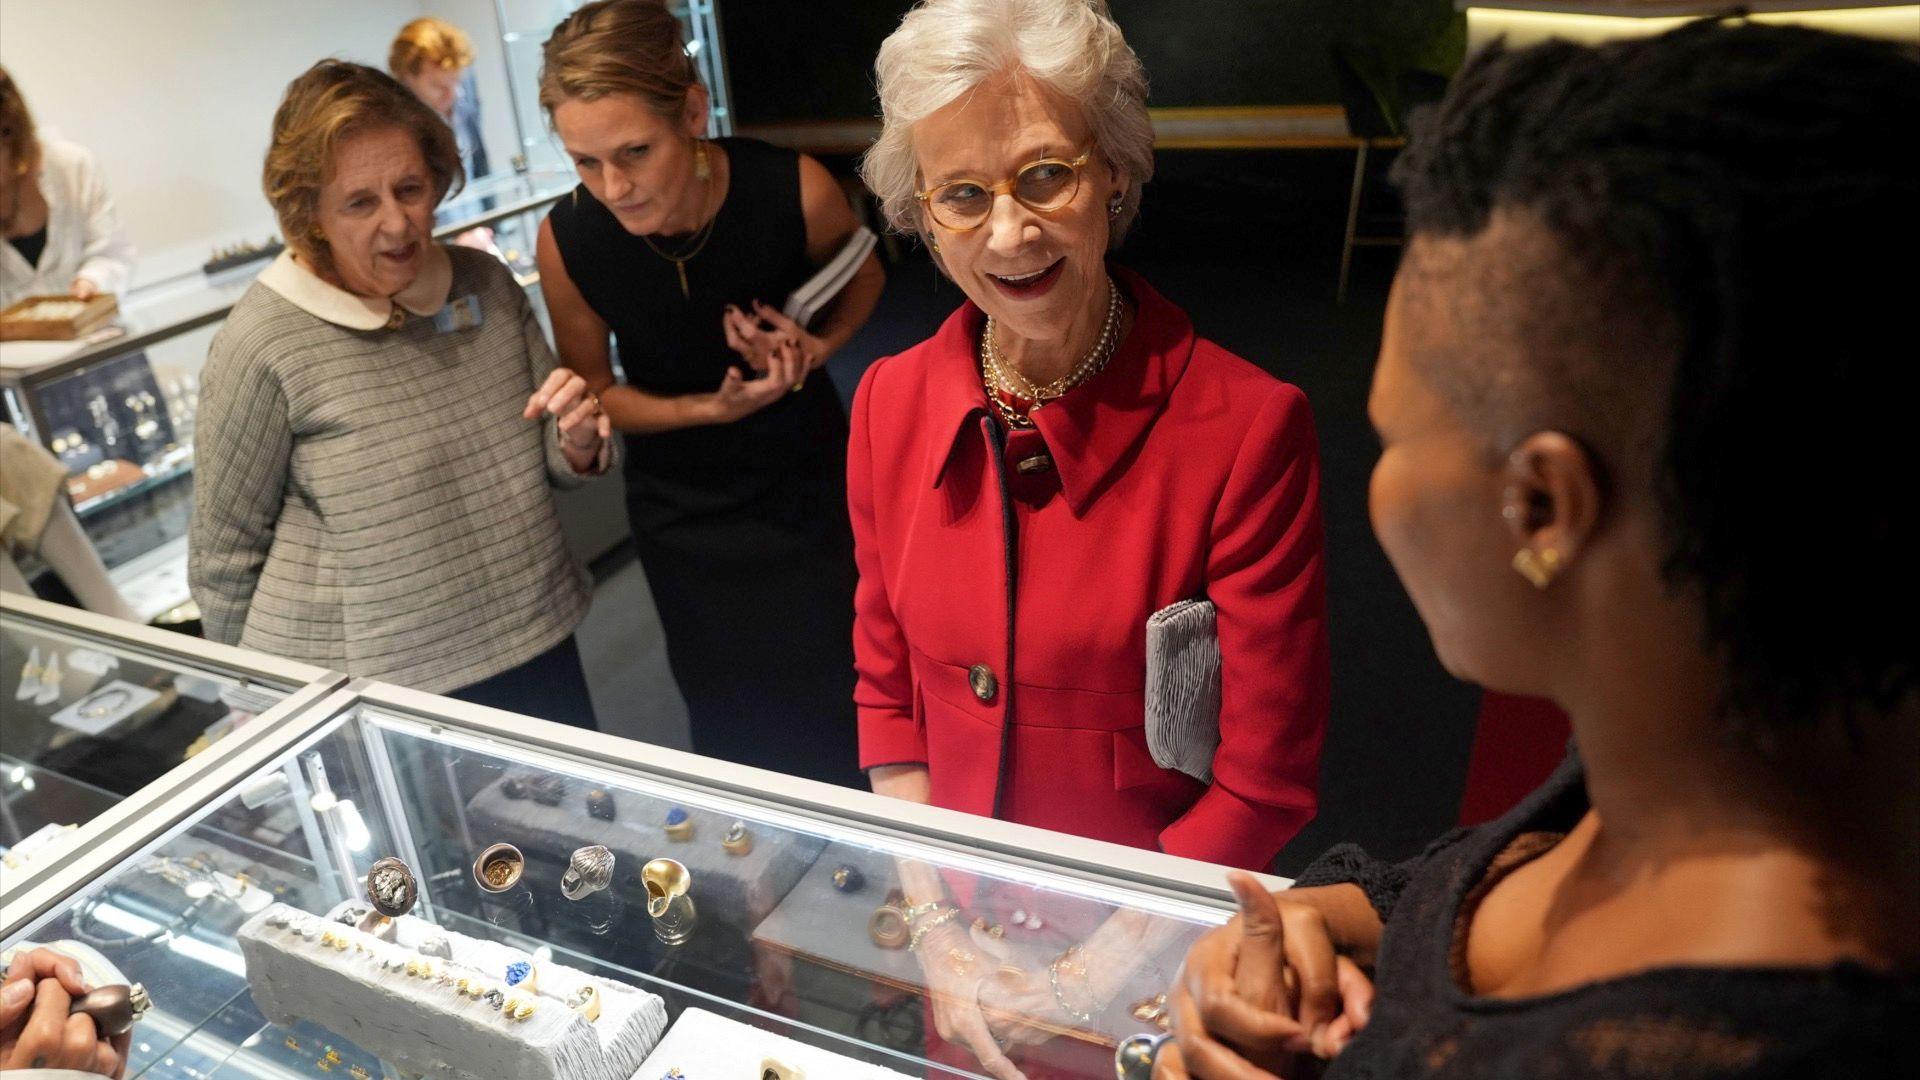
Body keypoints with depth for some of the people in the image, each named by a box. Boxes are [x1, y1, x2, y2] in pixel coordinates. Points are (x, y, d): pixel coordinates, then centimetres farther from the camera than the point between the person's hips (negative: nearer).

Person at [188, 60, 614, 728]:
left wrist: (578, 442, -12)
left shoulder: (486, 284, -2)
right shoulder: (261, 346, -15)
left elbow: (552, 463, 10)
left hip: (539, 652, 5)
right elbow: (223, 558, -4)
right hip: (368, 701, -4)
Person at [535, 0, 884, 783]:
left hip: (806, 485, 0)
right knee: (731, 725, 13)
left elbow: (862, 274, 0)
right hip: (682, 512, 1)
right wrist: (712, 408, -20)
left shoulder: (793, 189, -25)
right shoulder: (566, 239, -22)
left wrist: (817, 345, -20)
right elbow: (594, 389, -4)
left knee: (838, 704, 9)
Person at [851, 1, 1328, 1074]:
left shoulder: (1248, 426, -23)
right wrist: (940, 940, -7)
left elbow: (1264, 780, -17)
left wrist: (1075, 989, -14)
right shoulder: (891, 403, -10)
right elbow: (888, 690, -1)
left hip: (1153, 950, -3)